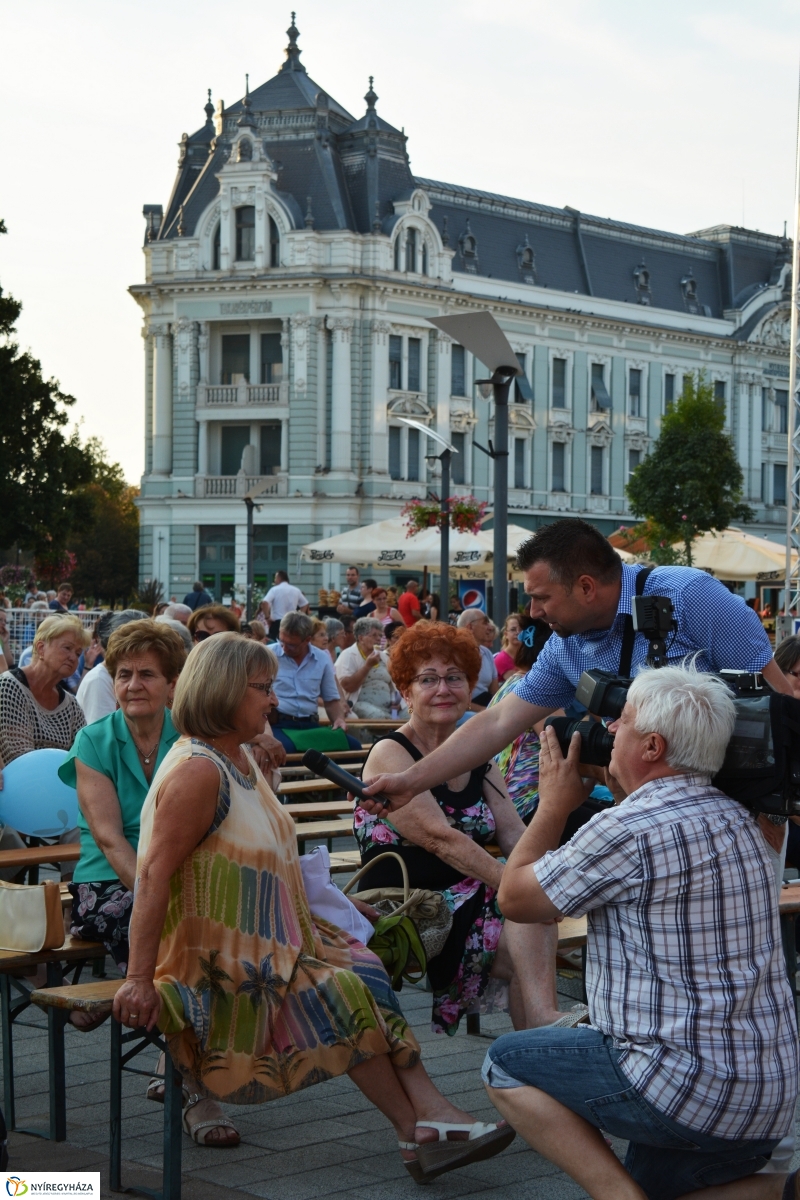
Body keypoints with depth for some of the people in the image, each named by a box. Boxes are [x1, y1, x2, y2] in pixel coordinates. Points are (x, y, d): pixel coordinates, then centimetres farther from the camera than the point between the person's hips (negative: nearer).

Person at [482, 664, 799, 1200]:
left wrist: (553, 805, 6)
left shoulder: (630, 831, -19)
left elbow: (515, 897, -5)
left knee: (507, 1064, 7)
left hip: (690, 1092, -8)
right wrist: (613, 781, 20)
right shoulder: (738, 820, 8)